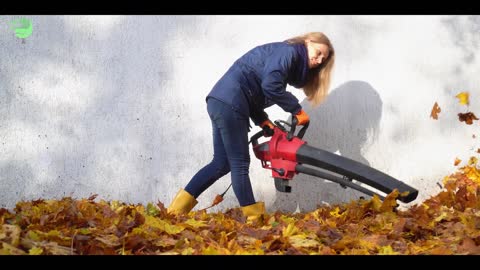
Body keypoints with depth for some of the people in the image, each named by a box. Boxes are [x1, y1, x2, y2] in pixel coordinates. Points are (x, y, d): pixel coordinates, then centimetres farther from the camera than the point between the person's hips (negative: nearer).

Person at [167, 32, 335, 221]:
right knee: (240, 164, -5)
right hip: (229, 103, -10)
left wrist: (262, 121, 7)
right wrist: (297, 110, -9)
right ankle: (254, 216, 0)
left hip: (221, 101, 10)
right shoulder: (288, 51, -5)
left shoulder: (287, 58, 24)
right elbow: (270, 86, -20)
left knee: (222, 163, 12)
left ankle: (179, 206, 13)